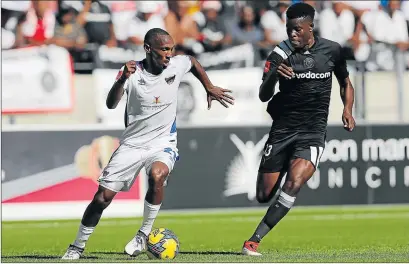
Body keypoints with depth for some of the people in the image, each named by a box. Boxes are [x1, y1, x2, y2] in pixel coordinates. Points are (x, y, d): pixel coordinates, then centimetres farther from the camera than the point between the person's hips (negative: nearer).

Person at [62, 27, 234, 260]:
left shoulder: (176, 66, -8)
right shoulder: (133, 72, -15)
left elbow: (194, 62, 17)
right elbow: (111, 104, -29)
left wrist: (210, 88, 14)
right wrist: (123, 79, -45)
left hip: (163, 144, 0)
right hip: (133, 143, 0)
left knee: (157, 175, -34)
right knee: (103, 197, -2)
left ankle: (145, 234, -16)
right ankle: (77, 247, 18)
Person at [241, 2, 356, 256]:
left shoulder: (332, 50, -1)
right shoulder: (281, 54, -8)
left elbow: (345, 82, 18)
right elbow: (263, 96, -16)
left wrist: (347, 109, 1)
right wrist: (273, 76, -37)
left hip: (313, 132, 0)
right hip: (282, 130, 0)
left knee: (293, 185, -24)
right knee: (264, 196, 2)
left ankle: (255, 240, -20)